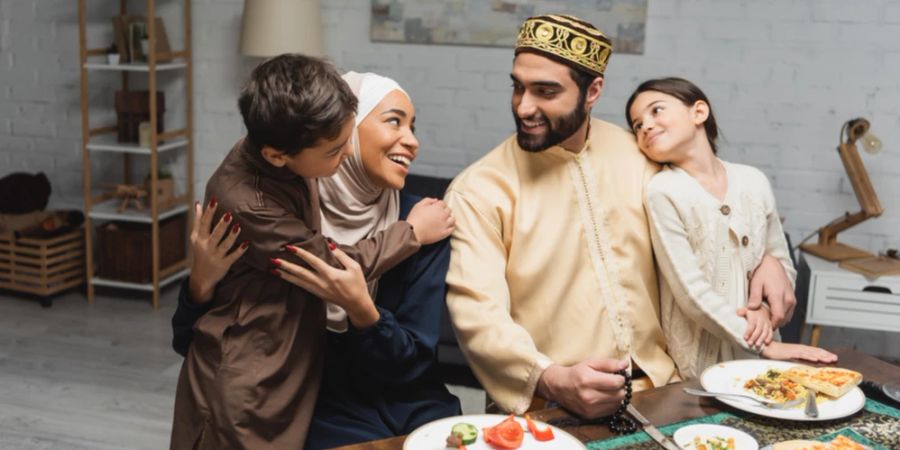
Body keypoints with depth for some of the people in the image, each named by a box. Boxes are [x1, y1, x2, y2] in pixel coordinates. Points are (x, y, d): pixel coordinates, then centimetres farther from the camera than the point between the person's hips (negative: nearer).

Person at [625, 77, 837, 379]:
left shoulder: (753, 181, 2)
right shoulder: (662, 192, -11)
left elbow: (781, 263, 10)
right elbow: (693, 294, -14)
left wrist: (763, 310, -8)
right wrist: (767, 347, -12)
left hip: (759, 355, 3)